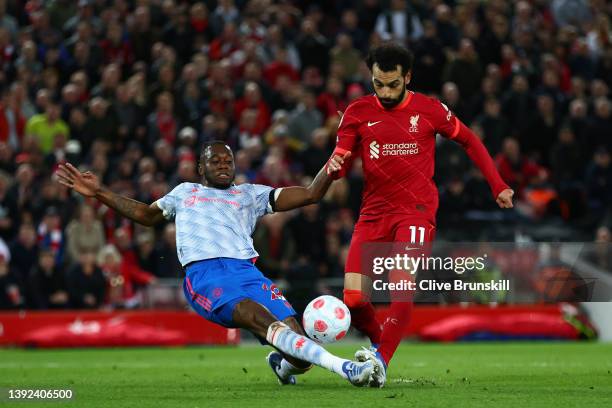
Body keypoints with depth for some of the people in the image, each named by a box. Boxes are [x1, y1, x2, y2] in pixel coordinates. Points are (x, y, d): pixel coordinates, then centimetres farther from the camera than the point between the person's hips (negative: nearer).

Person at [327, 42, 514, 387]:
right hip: (374, 213, 2)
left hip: (417, 211, -2)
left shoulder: (429, 109, 0)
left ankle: (382, 359, -19)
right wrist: (335, 166, -20)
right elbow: (340, 163, 5)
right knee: (354, 298, -9)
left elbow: (470, 141, 13)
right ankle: (380, 342, 19)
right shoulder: (358, 112, 4)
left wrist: (498, 186, 11)